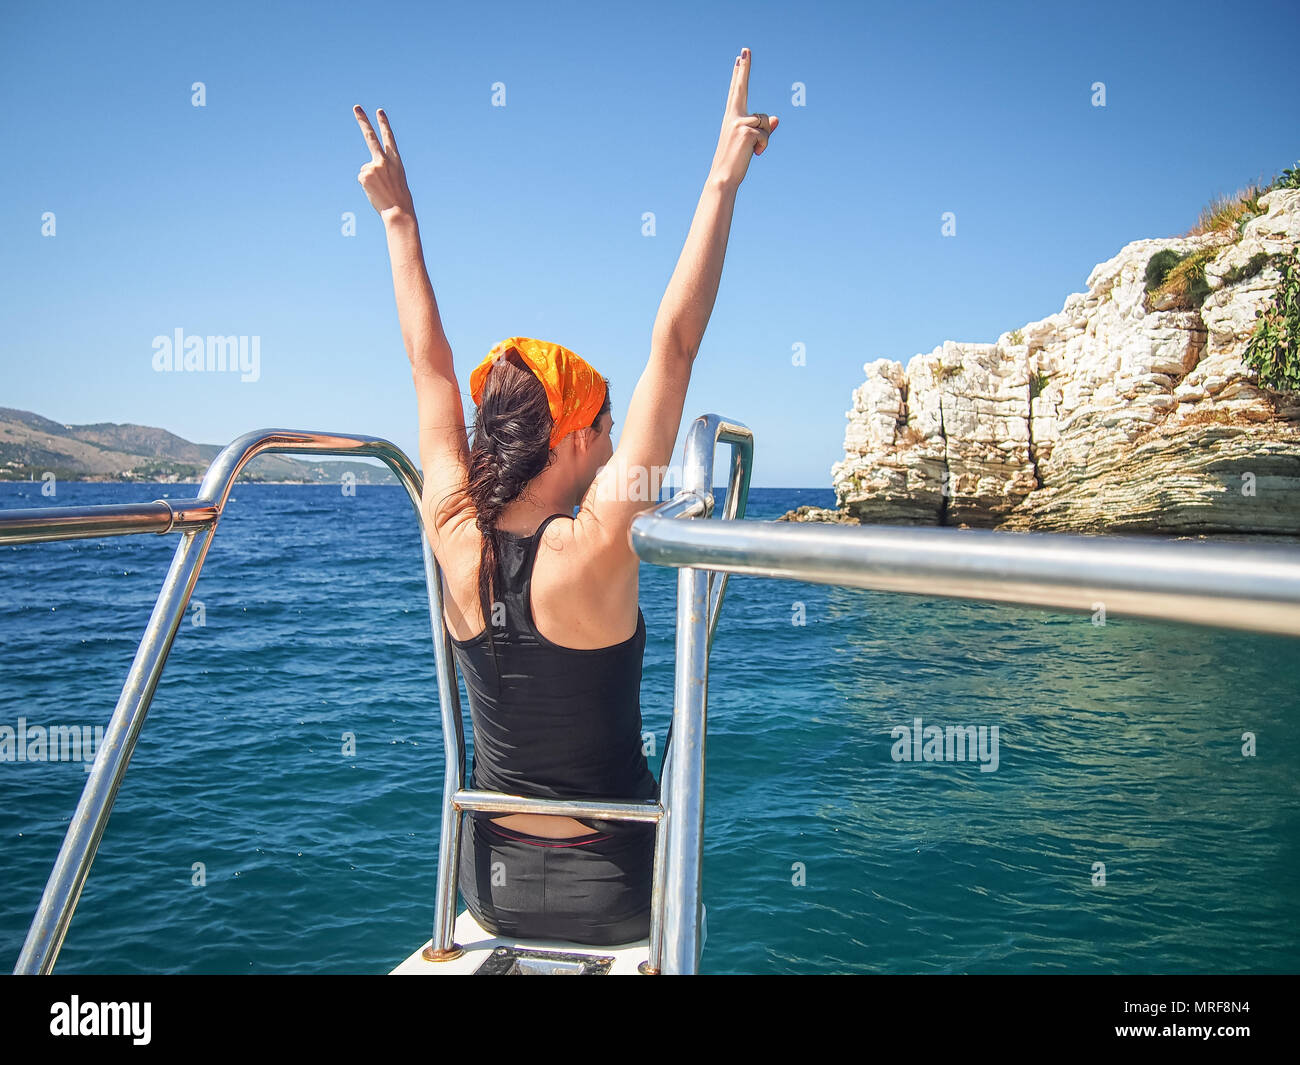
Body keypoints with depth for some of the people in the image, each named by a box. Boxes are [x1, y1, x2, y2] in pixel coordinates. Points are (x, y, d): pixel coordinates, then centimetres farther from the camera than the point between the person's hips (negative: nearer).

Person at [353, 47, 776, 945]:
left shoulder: (457, 541, -12)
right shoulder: (593, 552, -25)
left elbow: (430, 364, -2)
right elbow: (674, 345, -27)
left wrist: (399, 217, 8)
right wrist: (725, 177, -23)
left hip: (493, 882, 5)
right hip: (610, 890, -4)